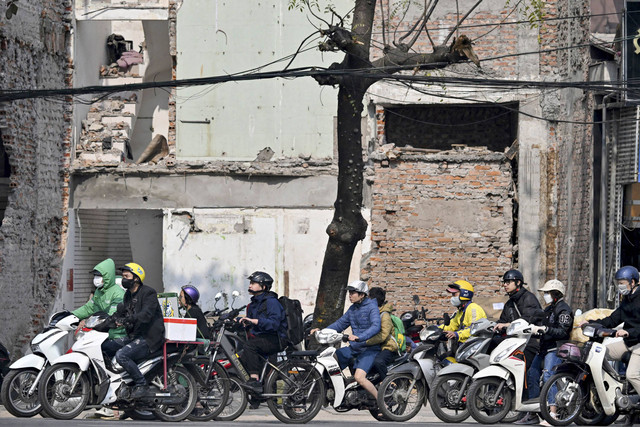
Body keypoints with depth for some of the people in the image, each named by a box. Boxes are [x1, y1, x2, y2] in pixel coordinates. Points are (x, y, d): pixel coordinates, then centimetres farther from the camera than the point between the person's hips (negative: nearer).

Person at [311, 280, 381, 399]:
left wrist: (359, 337, -40)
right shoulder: (353, 309, 14)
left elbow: (375, 326, -26)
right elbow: (341, 323, 20)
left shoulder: (372, 307, -11)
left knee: (359, 377, -27)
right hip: (354, 348, 8)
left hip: (369, 349, -8)